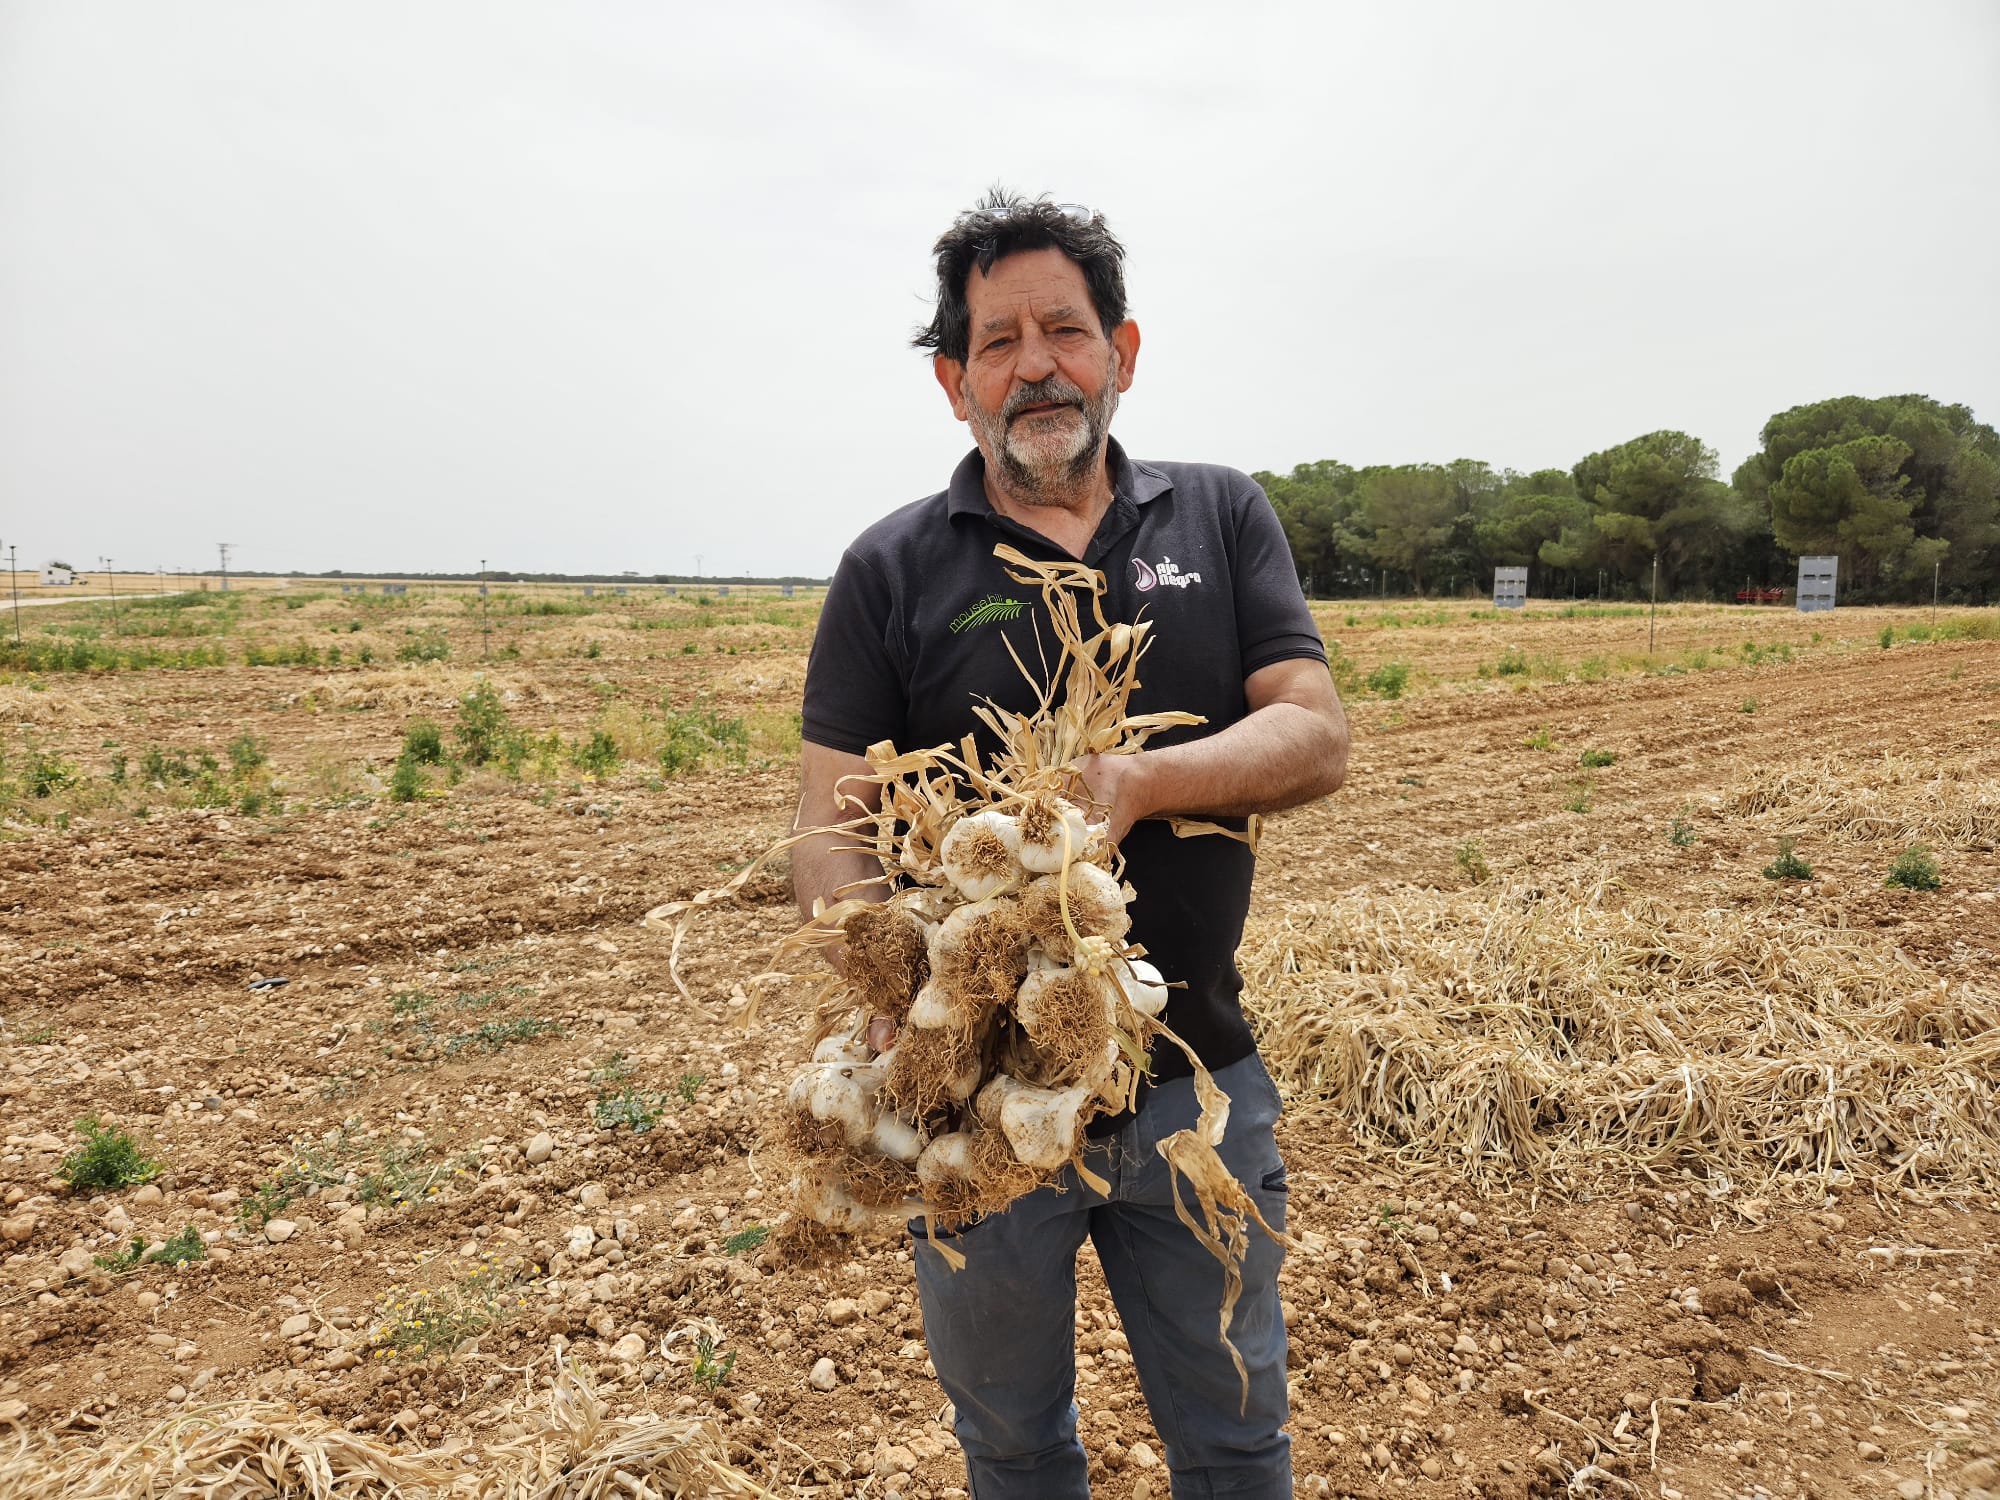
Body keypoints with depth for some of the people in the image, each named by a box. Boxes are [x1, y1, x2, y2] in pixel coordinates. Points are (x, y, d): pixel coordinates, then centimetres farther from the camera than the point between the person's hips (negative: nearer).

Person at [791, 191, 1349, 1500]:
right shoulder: (892, 571, -2)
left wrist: (1141, 779, -25)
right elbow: (832, 826, -7)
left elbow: (1318, 738, -6)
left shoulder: (1223, 519, 3)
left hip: (1200, 1080, 1)